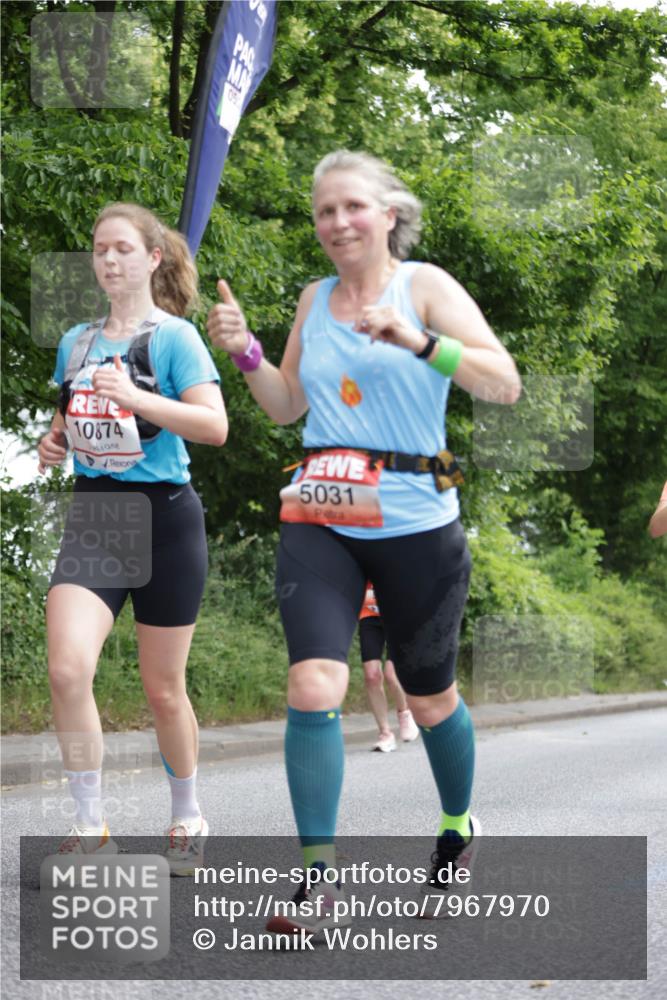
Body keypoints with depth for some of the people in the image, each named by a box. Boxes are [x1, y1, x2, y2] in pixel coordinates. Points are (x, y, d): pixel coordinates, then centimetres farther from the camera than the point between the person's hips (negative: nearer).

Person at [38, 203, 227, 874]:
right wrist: (53, 442, 4)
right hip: (92, 516, 4)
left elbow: (214, 425, -17)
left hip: (163, 517, -4)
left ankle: (186, 819, 28)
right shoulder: (75, 342, 12)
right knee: (67, 670, -17)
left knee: (162, 688, 6)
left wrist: (135, 396, -28)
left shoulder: (174, 336, -5)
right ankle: (90, 826, -6)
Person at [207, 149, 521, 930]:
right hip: (317, 522, 3)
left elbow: (505, 384, -13)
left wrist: (418, 342, -26)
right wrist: (244, 352, 3)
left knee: (428, 698, 12)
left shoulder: (424, 285, -3)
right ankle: (317, 880, -10)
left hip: (415, 523, -3)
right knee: (312, 687, -16)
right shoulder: (314, 300, 10)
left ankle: (458, 830, 39)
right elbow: (287, 406, 21)